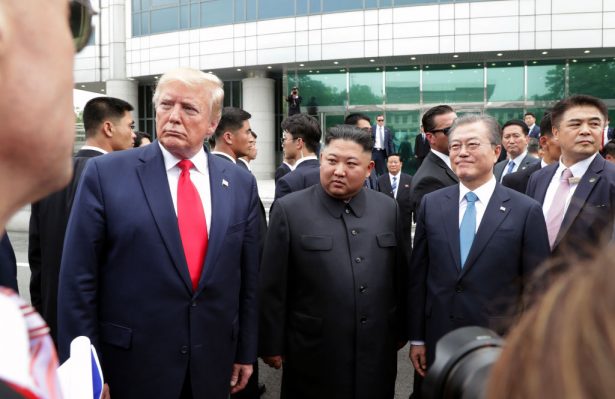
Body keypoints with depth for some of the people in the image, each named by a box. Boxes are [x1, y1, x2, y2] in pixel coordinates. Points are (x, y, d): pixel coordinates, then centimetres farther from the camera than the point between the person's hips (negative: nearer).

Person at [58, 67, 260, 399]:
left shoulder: (240, 183, 2)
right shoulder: (106, 173, -8)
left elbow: (248, 277, 6)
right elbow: (79, 279, -7)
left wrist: (245, 351, 9)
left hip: (213, 365, 3)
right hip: (131, 365, -3)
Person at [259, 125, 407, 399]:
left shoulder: (388, 209, 3)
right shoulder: (290, 210, -8)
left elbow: (400, 275, 8)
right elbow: (272, 287, -6)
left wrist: (400, 331, 11)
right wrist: (272, 345, -4)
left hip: (378, 353, 4)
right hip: (314, 354, -3)